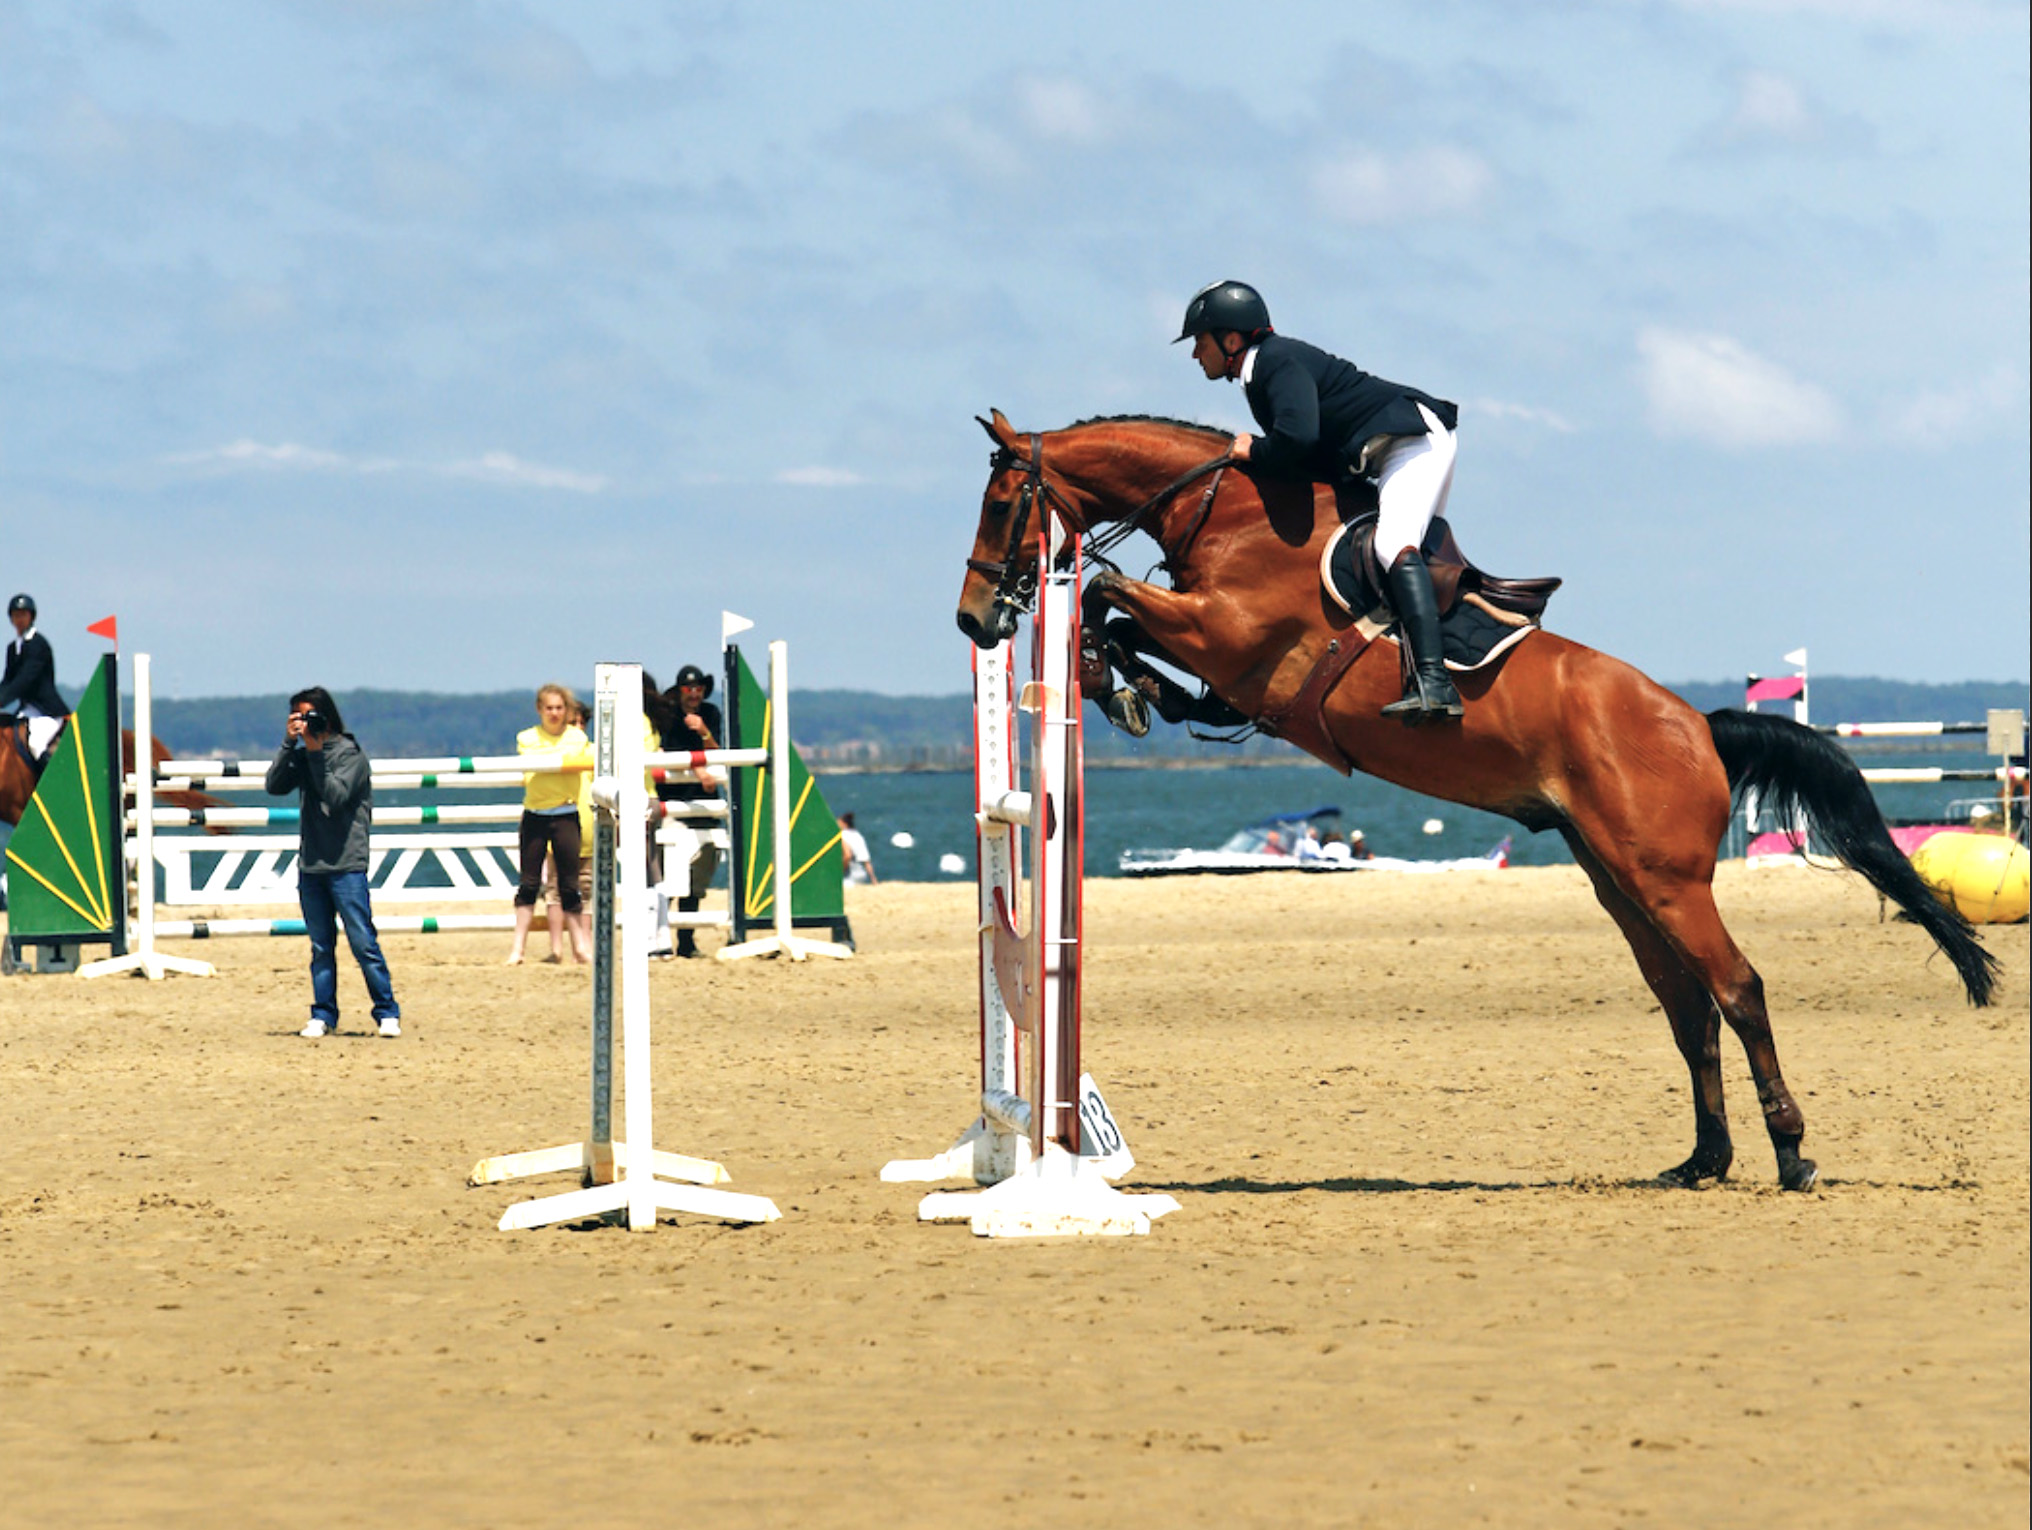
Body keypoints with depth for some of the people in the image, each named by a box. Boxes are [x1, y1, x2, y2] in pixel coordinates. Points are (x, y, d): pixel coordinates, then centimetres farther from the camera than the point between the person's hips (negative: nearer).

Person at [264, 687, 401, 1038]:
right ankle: (323, 1016, 11)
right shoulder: (302, 756, 13)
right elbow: (275, 786, 2)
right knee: (320, 946, 7)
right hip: (310, 864, 5)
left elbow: (336, 795, -16)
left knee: (363, 941, -7)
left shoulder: (350, 753, -3)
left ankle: (387, 1013, -2)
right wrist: (289, 743, -6)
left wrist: (316, 751, -15)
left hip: (346, 864, -5)